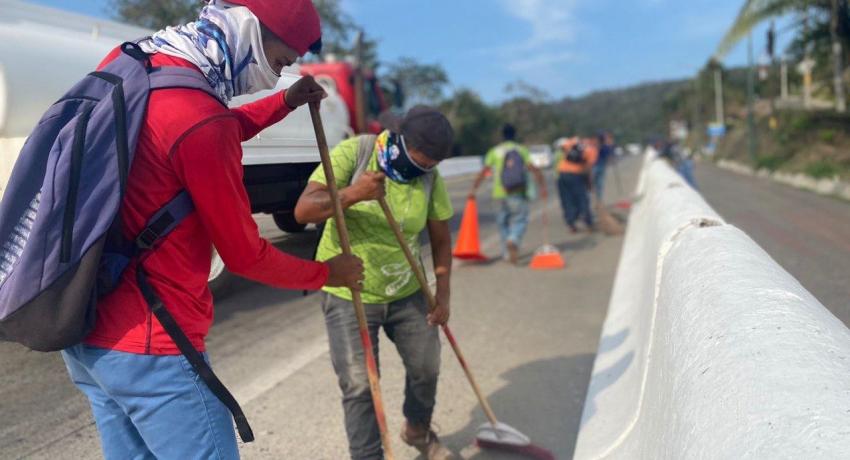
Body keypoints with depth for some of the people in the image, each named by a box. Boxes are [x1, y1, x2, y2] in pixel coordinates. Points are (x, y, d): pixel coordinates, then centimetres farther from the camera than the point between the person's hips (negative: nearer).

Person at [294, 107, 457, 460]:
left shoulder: (430, 177, -7)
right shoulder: (353, 153, -18)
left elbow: (440, 238, 3)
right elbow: (303, 211, -24)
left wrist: (442, 294, -1)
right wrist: (351, 194, -40)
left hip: (407, 291, 4)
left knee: (426, 366, 15)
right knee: (359, 384, -2)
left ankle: (417, 430, 45)